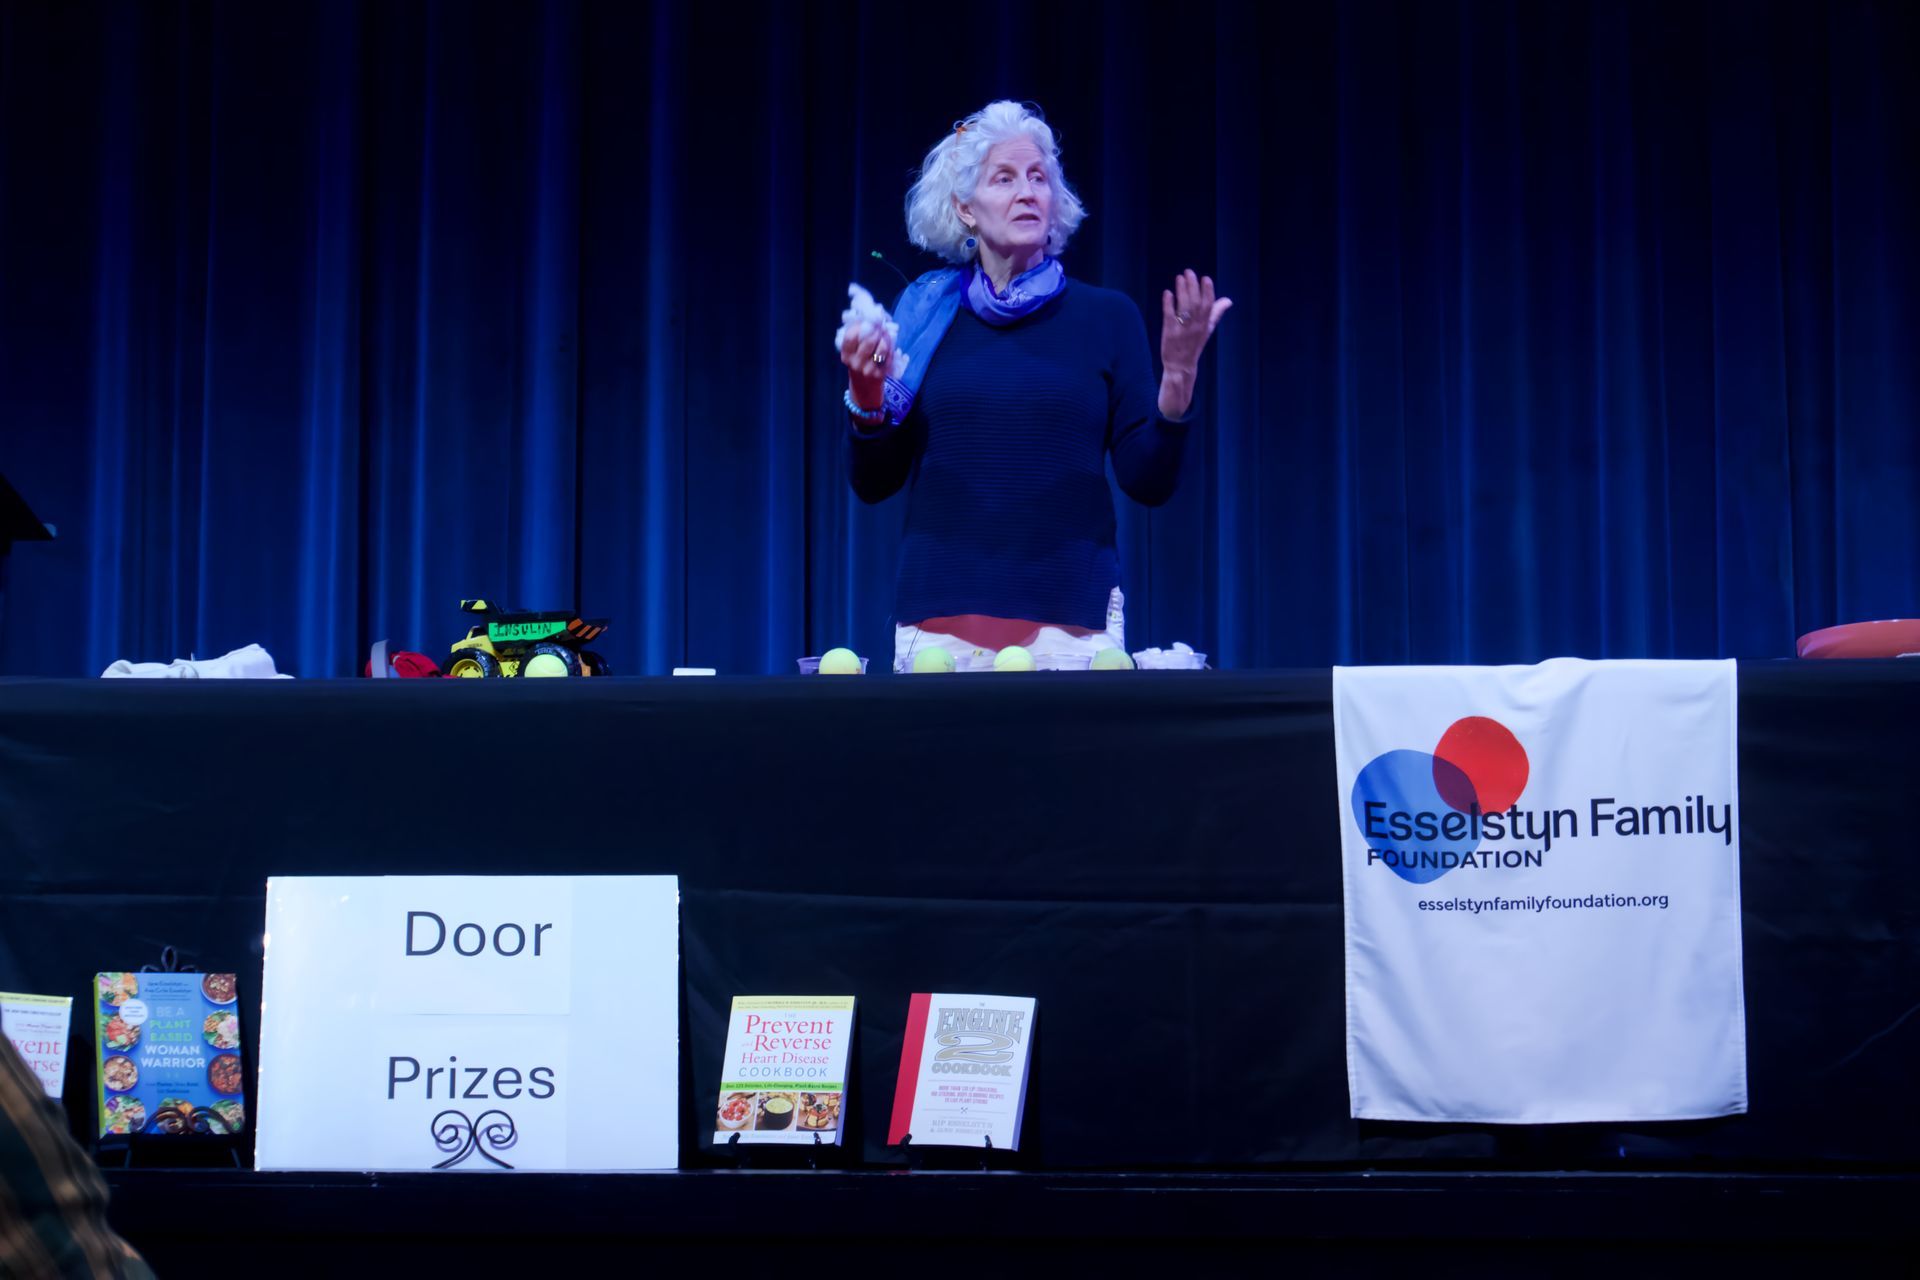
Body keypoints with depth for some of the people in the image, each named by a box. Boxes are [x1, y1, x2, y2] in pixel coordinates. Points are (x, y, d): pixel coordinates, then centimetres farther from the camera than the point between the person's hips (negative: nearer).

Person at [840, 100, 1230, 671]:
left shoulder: (1106, 316, 4)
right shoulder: (926, 311, 7)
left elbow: (1148, 481, 1)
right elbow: (873, 483, 7)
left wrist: (1177, 378, -13)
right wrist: (867, 396, -10)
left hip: (1070, 618, -1)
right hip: (940, 617, 1)